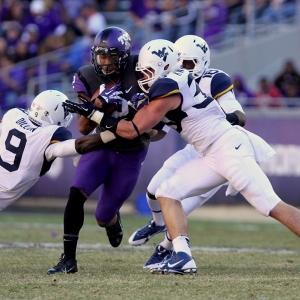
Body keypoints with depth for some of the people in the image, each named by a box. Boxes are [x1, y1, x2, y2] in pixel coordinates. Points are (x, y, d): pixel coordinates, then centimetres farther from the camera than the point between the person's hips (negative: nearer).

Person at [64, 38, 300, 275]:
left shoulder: (167, 90, -15)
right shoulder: (177, 82, 13)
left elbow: (132, 130, -14)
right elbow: (154, 132, 23)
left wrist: (93, 113, -10)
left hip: (230, 148, -10)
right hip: (213, 156, 10)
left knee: (271, 206, -11)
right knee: (167, 193, 2)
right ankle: (183, 257, -6)